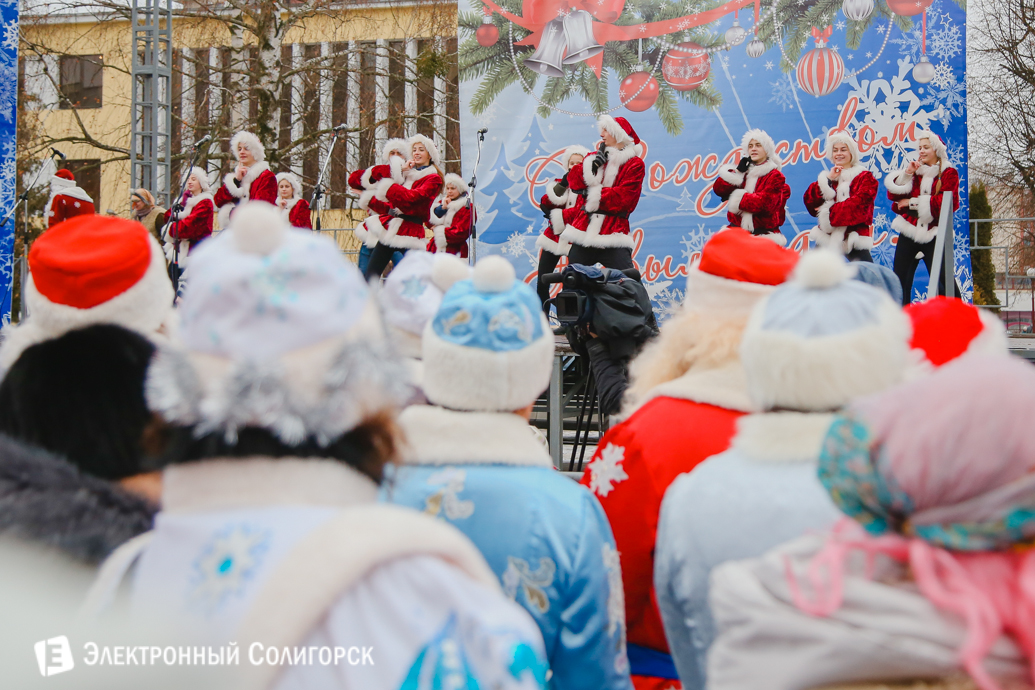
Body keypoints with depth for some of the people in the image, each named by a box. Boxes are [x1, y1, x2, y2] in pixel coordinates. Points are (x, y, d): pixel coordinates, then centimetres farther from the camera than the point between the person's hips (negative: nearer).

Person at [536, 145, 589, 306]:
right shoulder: (560, 182, 14)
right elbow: (545, 204, 0)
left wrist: (557, 215, -13)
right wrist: (562, 185, -10)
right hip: (554, 237, 5)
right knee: (542, 283, 1)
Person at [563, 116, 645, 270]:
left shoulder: (634, 164, 0)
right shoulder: (596, 157, 15)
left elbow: (623, 197, -12)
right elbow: (574, 182, 2)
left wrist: (593, 193, -8)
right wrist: (593, 165, -10)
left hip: (613, 233, -5)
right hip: (584, 230, 5)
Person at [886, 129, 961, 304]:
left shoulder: (948, 173, 3)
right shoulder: (914, 170, 14)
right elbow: (893, 194, 2)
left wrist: (913, 202, -10)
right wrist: (907, 173, -11)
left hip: (934, 235, -4)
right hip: (909, 233, 4)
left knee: (943, 281, -8)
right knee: (900, 282, 3)